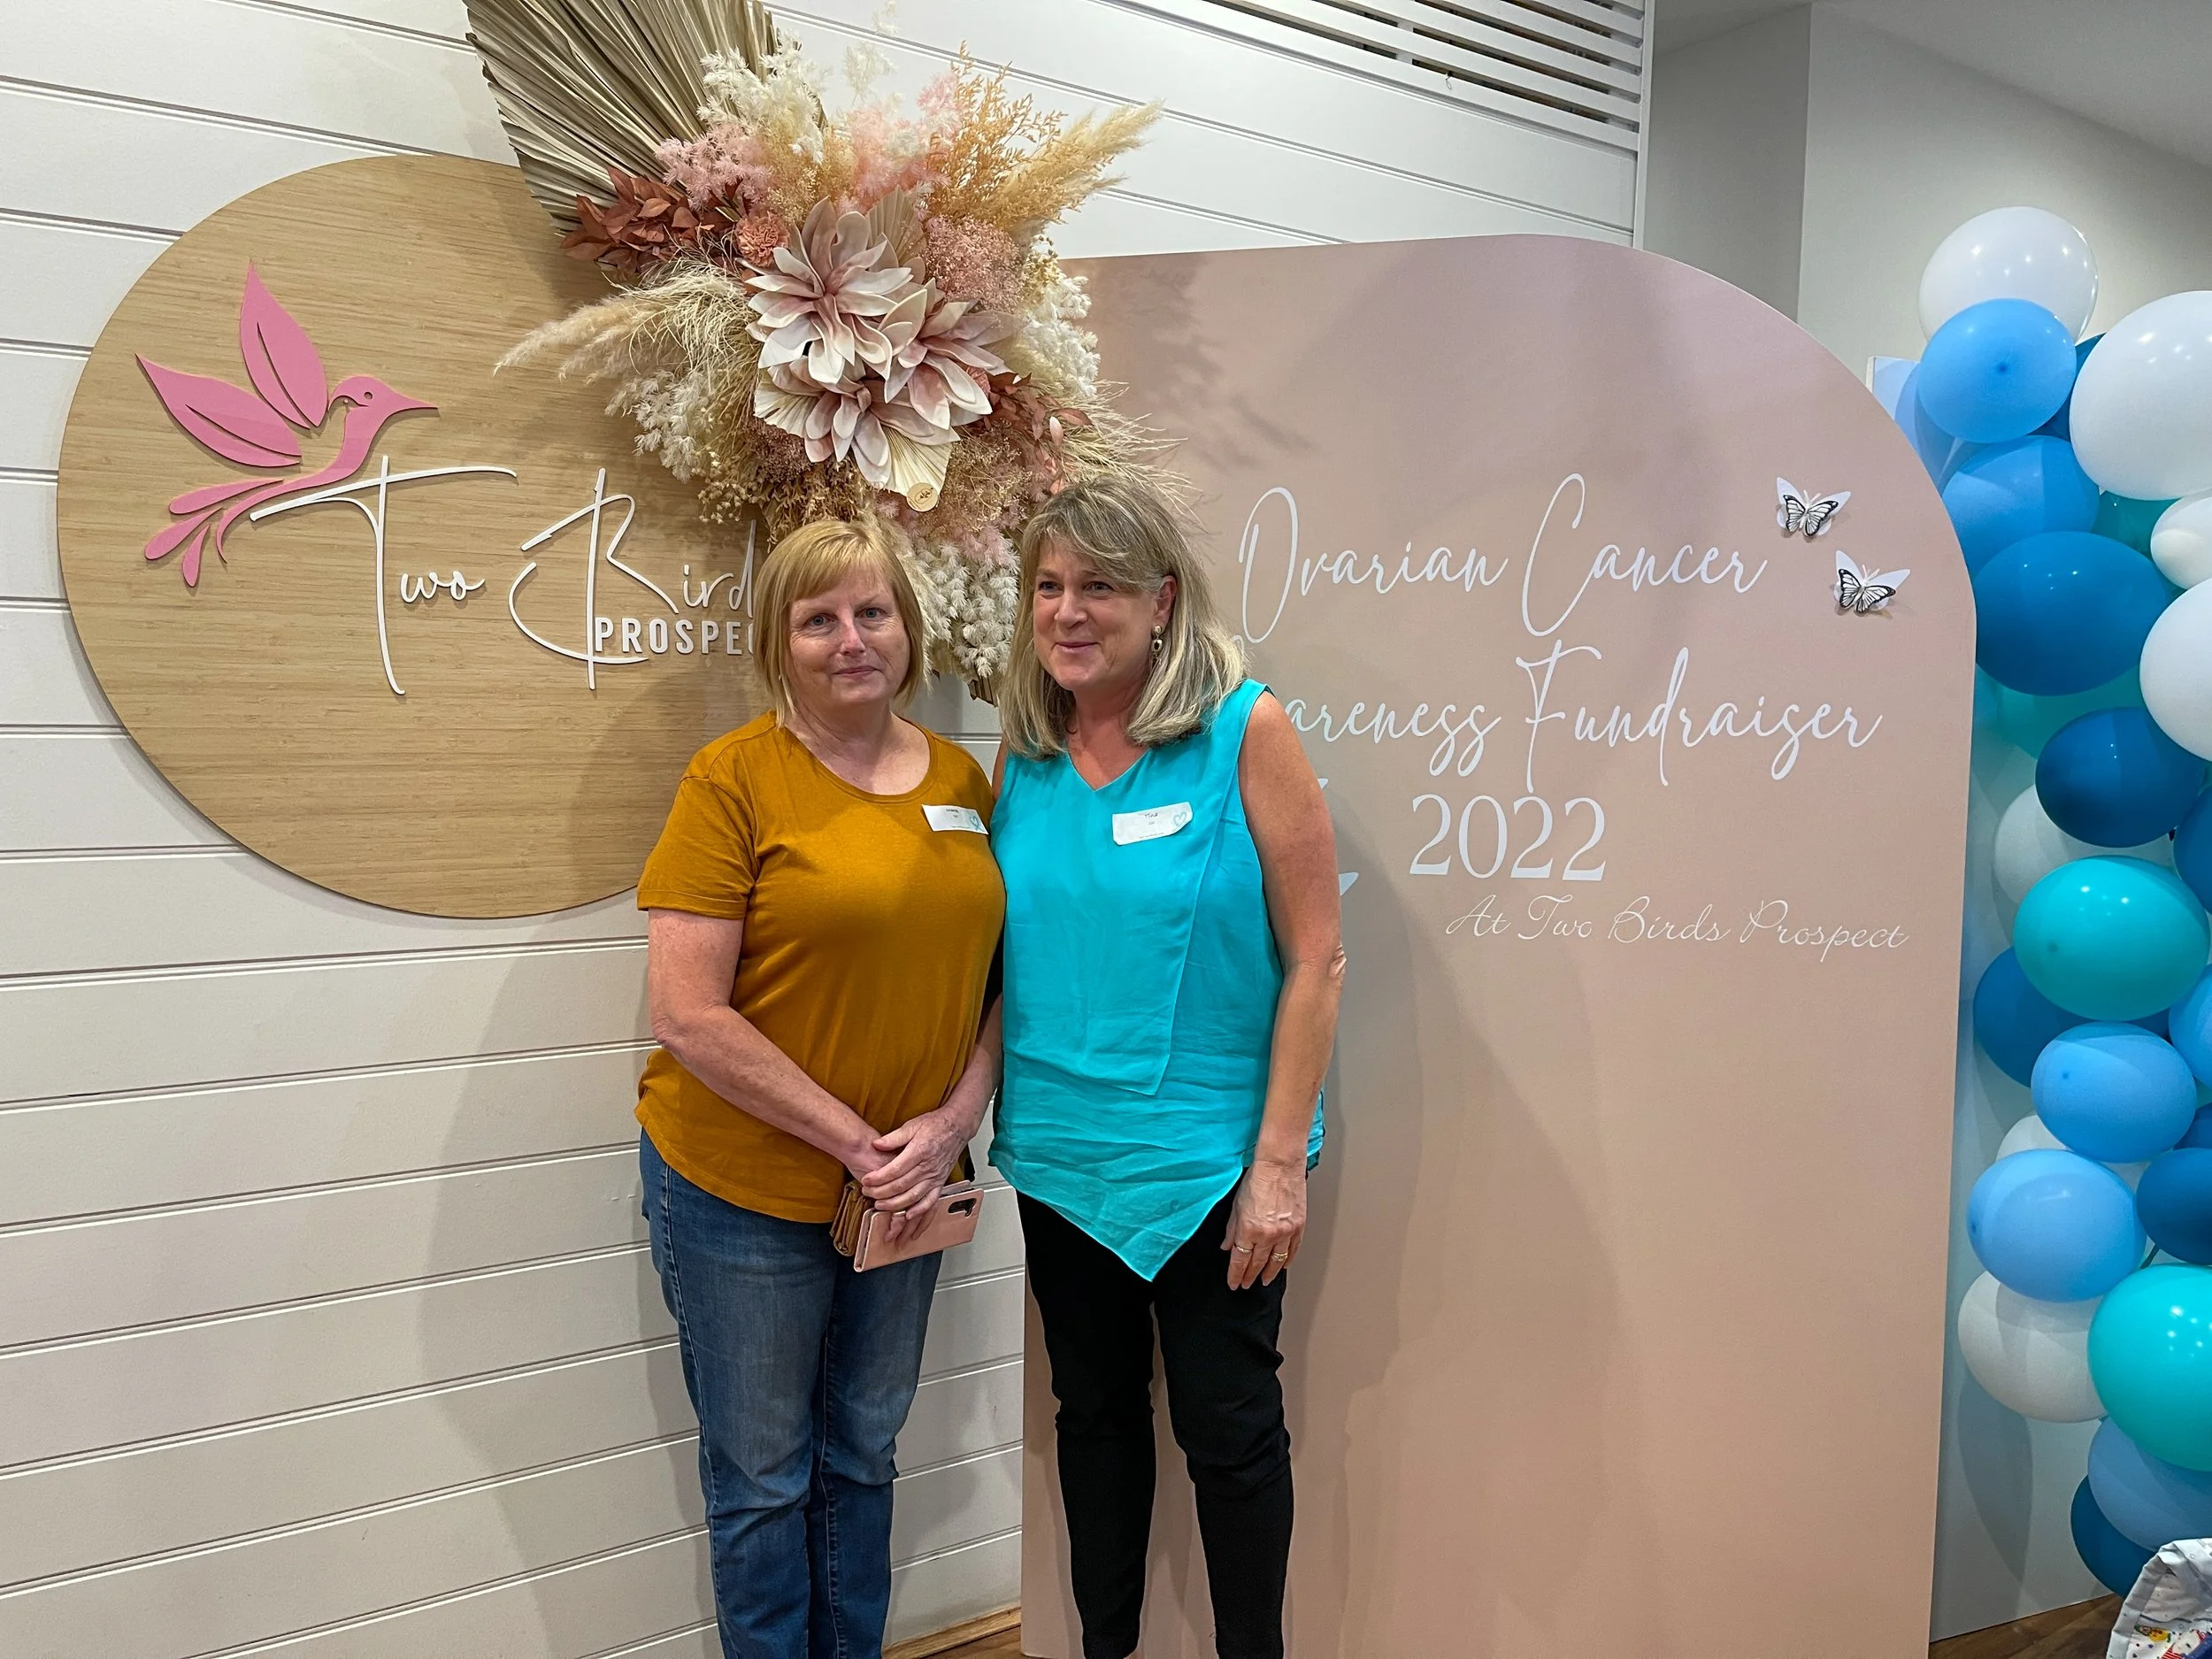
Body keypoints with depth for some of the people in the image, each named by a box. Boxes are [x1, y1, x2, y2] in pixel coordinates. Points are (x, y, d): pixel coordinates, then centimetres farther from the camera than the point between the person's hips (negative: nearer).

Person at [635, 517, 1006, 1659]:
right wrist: (850, 1140, -17)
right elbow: (686, 1016, -18)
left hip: (905, 1193, 5)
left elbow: (995, 975, 7)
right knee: (762, 1476, 13)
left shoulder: (963, 780, 2)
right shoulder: (734, 777, -13)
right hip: (741, 1190, -4)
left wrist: (954, 1119, -9)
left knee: (862, 1456, 22)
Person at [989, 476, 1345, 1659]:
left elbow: (1315, 960, -12)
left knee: (1227, 1428, 10)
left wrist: (1279, 1162, -14)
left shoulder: (1245, 730, -12)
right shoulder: (1025, 753, 2)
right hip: (1057, 1152, 5)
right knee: (1094, 1411, 19)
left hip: (1205, 1157, -4)